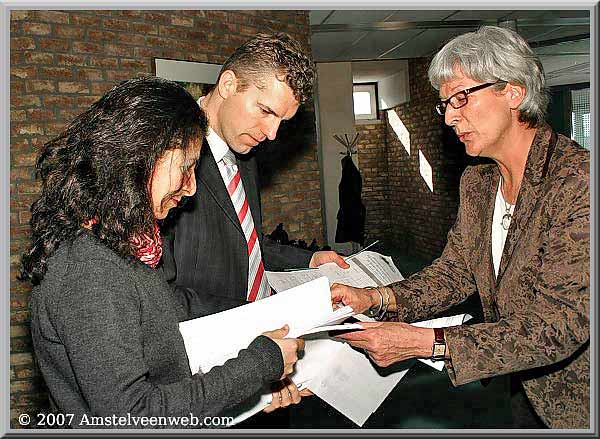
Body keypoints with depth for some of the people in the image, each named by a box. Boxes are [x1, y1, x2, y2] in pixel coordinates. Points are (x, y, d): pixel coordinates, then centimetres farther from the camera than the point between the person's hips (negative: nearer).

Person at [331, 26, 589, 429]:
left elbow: (561, 325, -30)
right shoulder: (476, 182, -1)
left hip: (577, 407, -6)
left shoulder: (579, 178, -27)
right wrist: (375, 298, -14)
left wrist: (423, 342, -33)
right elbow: (455, 271, 3)